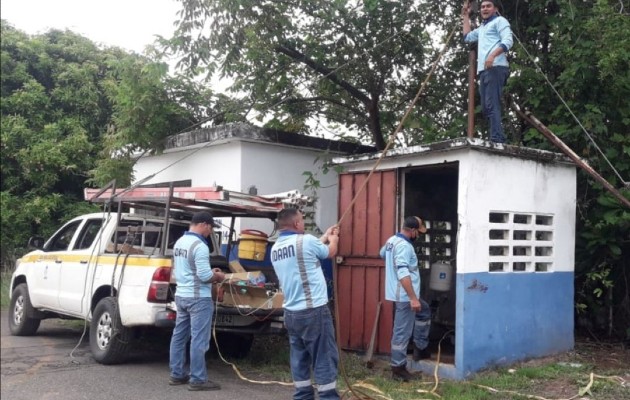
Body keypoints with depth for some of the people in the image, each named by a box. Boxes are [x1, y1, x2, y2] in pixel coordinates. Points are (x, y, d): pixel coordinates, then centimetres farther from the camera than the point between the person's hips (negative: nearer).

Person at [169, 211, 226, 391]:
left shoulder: (179, 242, 10)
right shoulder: (199, 246, -20)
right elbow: (204, 276, -23)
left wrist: (209, 272, 14)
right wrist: (218, 276, -3)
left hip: (181, 295, 9)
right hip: (198, 298, -9)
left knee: (179, 335, 15)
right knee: (199, 339, -3)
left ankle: (177, 374, 24)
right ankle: (197, 379, 3)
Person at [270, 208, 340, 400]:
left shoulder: (275, 248, 9)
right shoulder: (306, 240, -13)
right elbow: (330, 252, 6)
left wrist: (325, 237, 32)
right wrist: (333, 239, 28)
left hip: (291, 313, 8)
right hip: (313, 311, -7)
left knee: (299, 359, 14)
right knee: (324, 359, 0)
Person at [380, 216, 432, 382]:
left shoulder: (392, 240, 8)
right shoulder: (404, 246, -23)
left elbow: (382, 253, 31)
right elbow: (403, 274, -32)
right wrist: (413, 298, -30)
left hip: (402, 294, 10)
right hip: (405, 296, -10)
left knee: (424, 312, 27)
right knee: (402, 332, -2)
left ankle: (420, 348, 33)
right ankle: (398, 368, 6)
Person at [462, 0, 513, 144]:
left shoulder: (499, 20, 6)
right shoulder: (482, 27, 32)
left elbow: (508, 41, -8)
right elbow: (467, 37, 41)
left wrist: (493, 55, -24)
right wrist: (466, 16, 39)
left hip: (495, 68, -9)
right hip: (483, 70, 9)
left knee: (492, 105, -20)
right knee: (486, 107, 4)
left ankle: (497, 140, -26)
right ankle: (499, 139, 3)